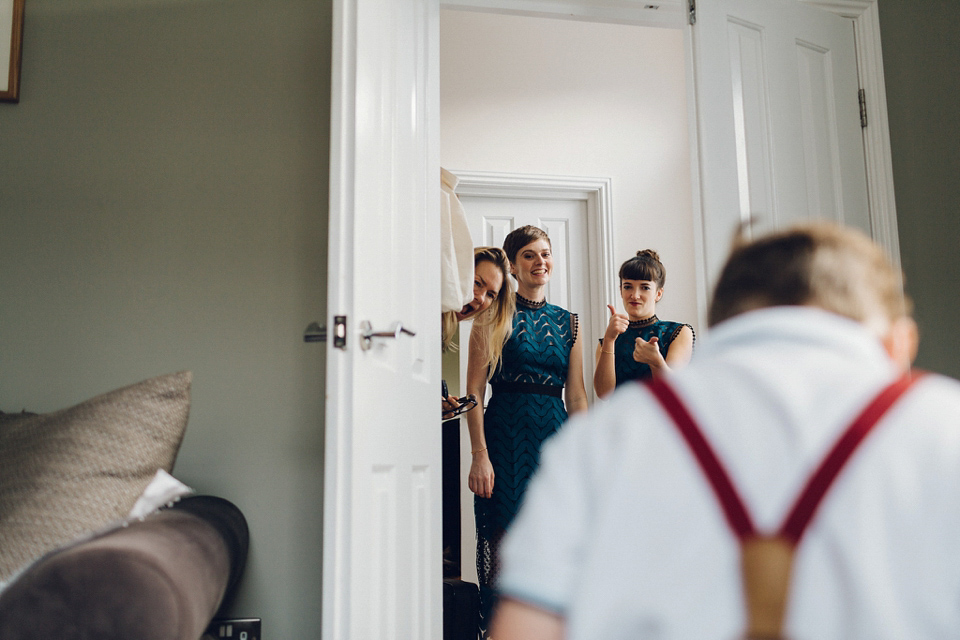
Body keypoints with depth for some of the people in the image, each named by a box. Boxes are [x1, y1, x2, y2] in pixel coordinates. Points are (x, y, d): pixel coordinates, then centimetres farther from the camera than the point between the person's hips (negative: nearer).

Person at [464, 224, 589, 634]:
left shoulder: (568, 322, 13)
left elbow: (577, 397, 13)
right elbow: (474, 390, -6)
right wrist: (480, 455, -14)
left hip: (556, 438, 4)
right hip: (506, 438, -4)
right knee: (505, 551, -1)